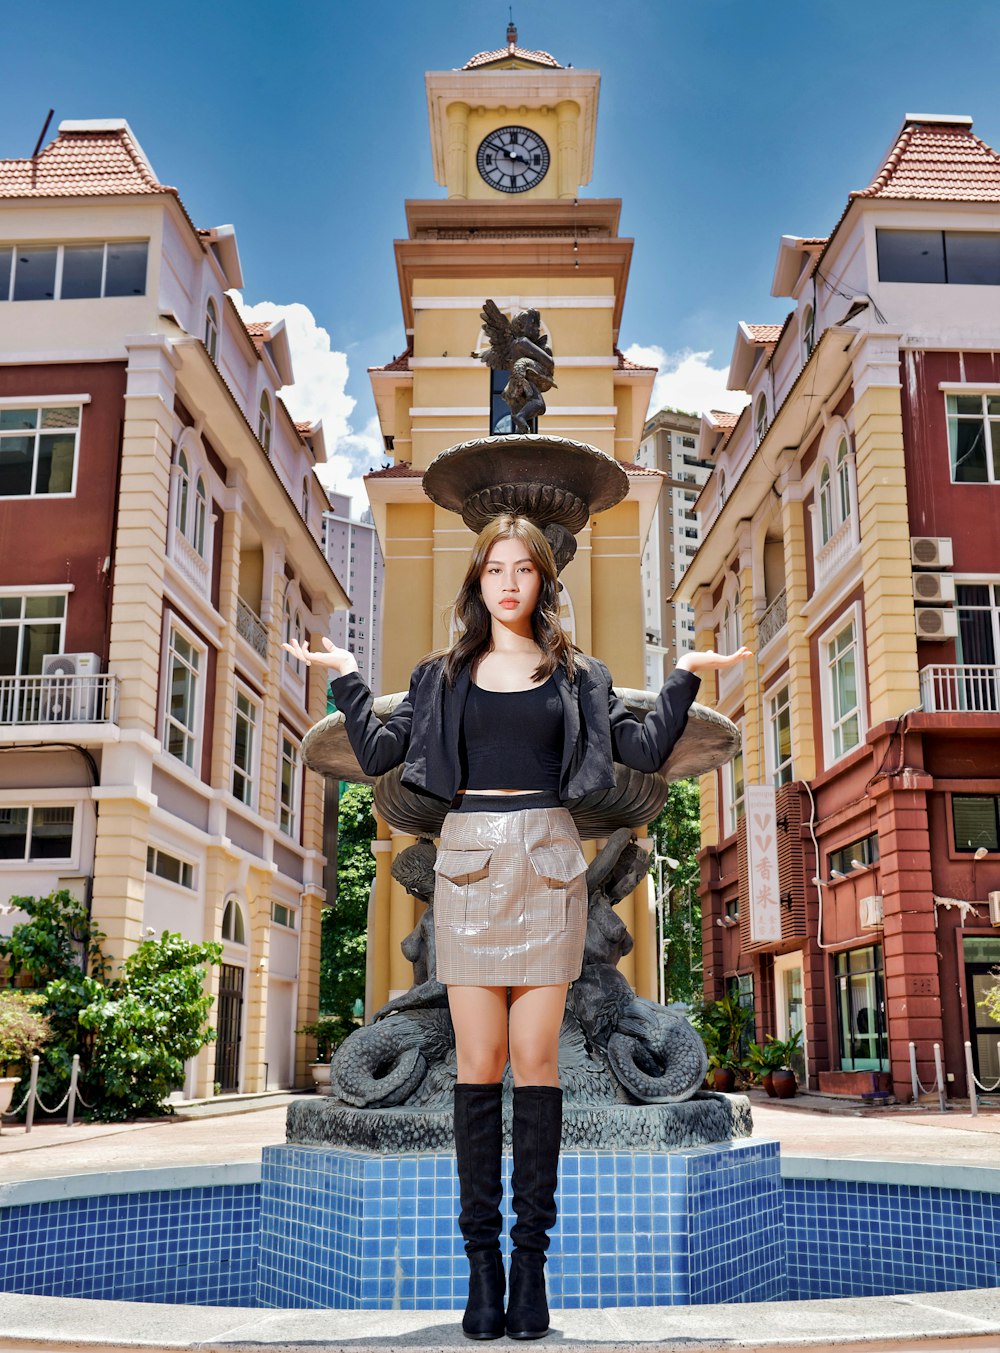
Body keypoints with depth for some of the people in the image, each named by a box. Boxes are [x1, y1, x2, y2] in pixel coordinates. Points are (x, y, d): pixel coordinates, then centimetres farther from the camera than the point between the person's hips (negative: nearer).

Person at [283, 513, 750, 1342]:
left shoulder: (577, 676, 12)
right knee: (479, 1061, -1)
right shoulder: (443, 675, 14)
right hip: (469, 860, 1)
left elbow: (646, 751, 8)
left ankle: (532, 1256, 4)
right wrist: (345, 677, 5)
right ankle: (482, 1255, 5)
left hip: (548, 862, 0)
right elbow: (379, 753, 7)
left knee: (535, 1055, -3)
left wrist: (685, 680, 3)